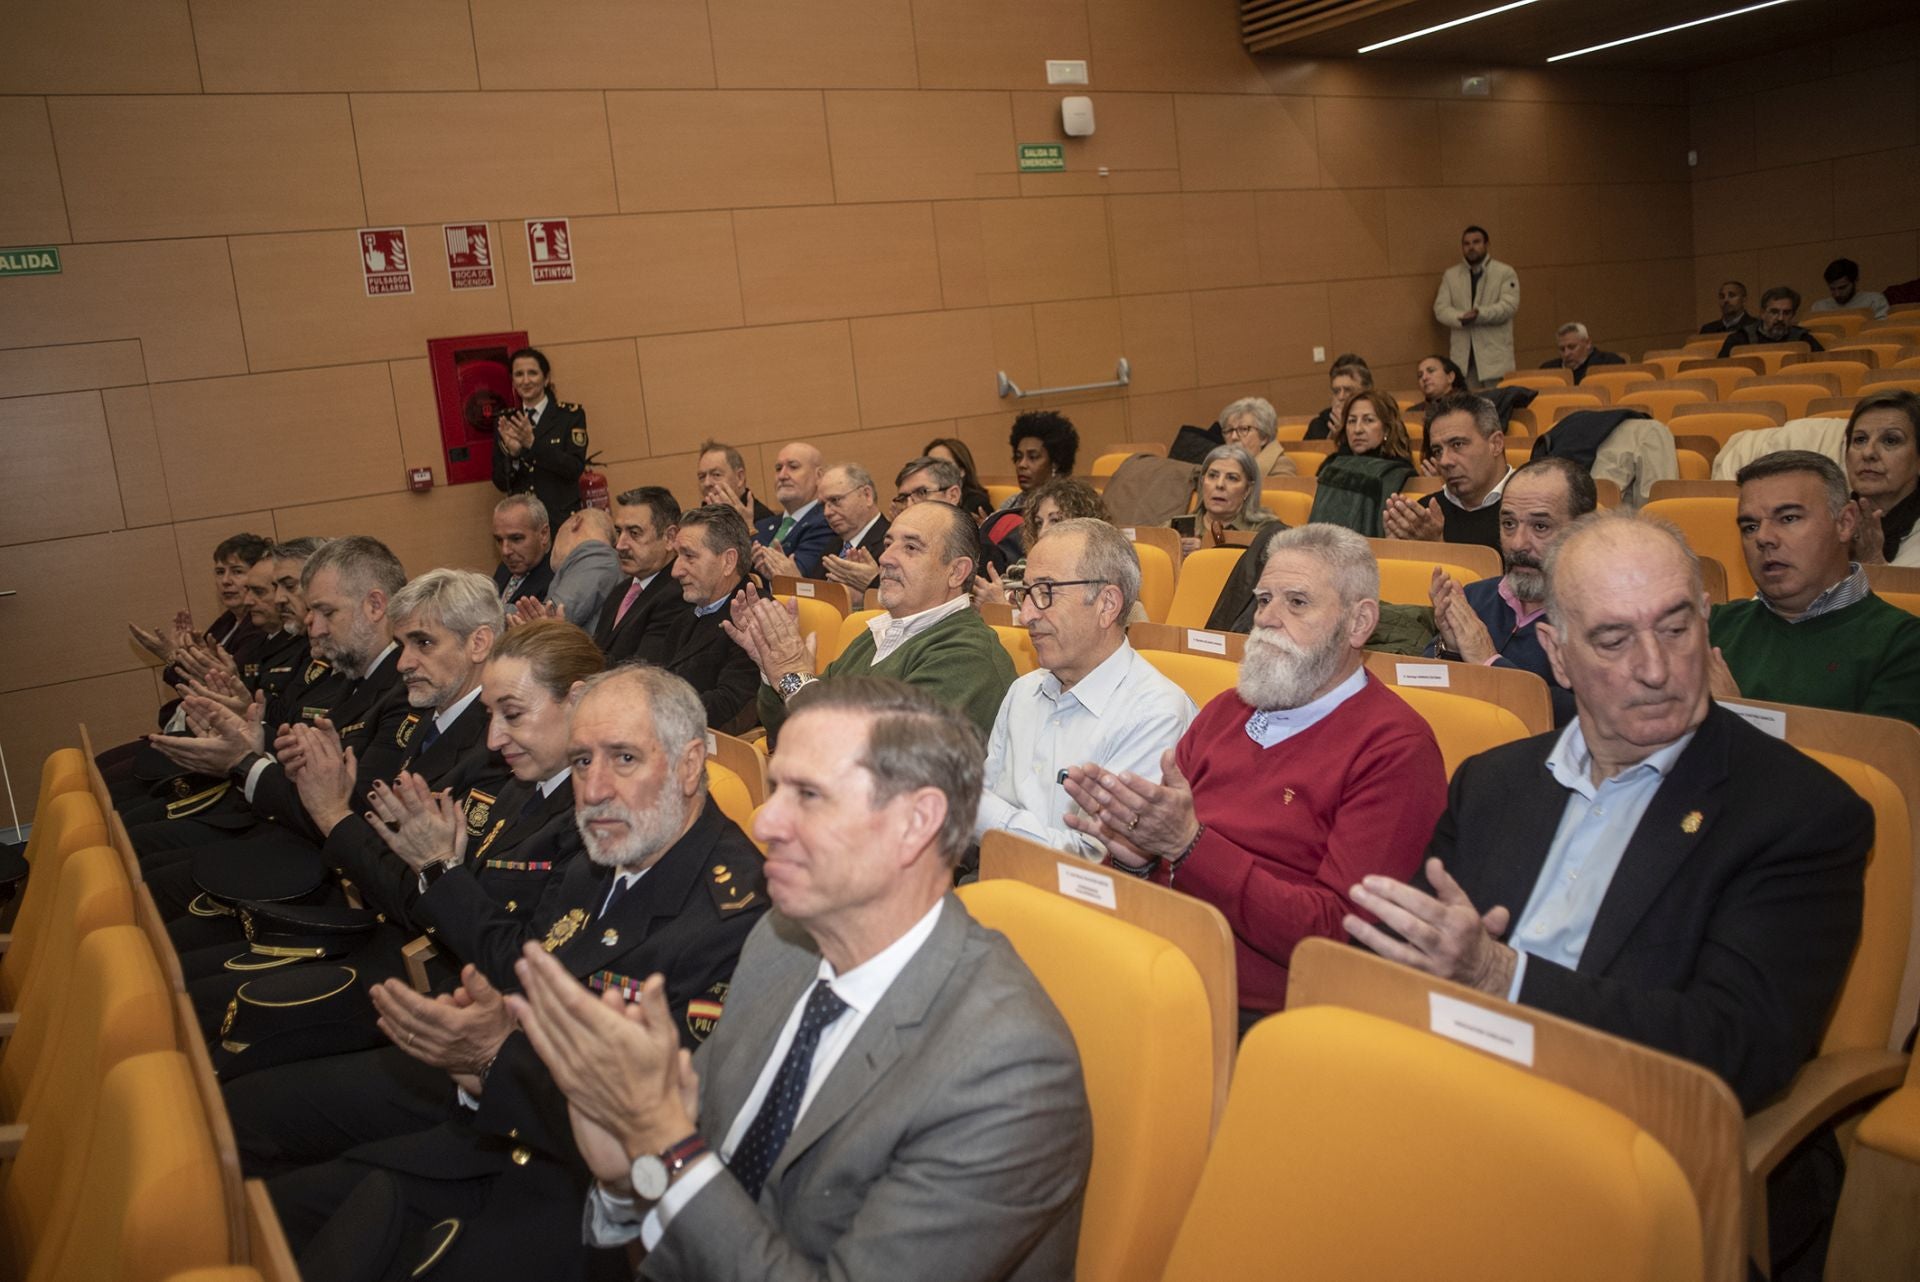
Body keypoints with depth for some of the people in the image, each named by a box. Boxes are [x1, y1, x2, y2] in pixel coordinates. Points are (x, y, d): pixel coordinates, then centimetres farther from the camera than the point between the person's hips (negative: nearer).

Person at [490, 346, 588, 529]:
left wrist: (533, 443, -19)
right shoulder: (505, 421, 8)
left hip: (563, 518, -2)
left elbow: (575, 469, -10)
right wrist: (512, 453, -14)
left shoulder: (571, 414, 1)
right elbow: (501, 484, 5)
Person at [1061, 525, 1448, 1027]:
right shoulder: (1224, 711, 15)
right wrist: (1135, 856, -7)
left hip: (1257, 1016, -6)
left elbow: (1341, 934, -14)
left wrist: (1189, 846, -20)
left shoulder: (1396, 752, -5)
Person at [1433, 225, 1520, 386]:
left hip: (1495, 354, -2)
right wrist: (1462, 318, -16)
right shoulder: (1450, 275, 14)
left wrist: (1480, 314, -23)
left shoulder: (1505, 273, 5)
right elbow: (1441, 308, 4)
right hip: (1463, 355, 2)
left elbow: (1509, 306, -8)